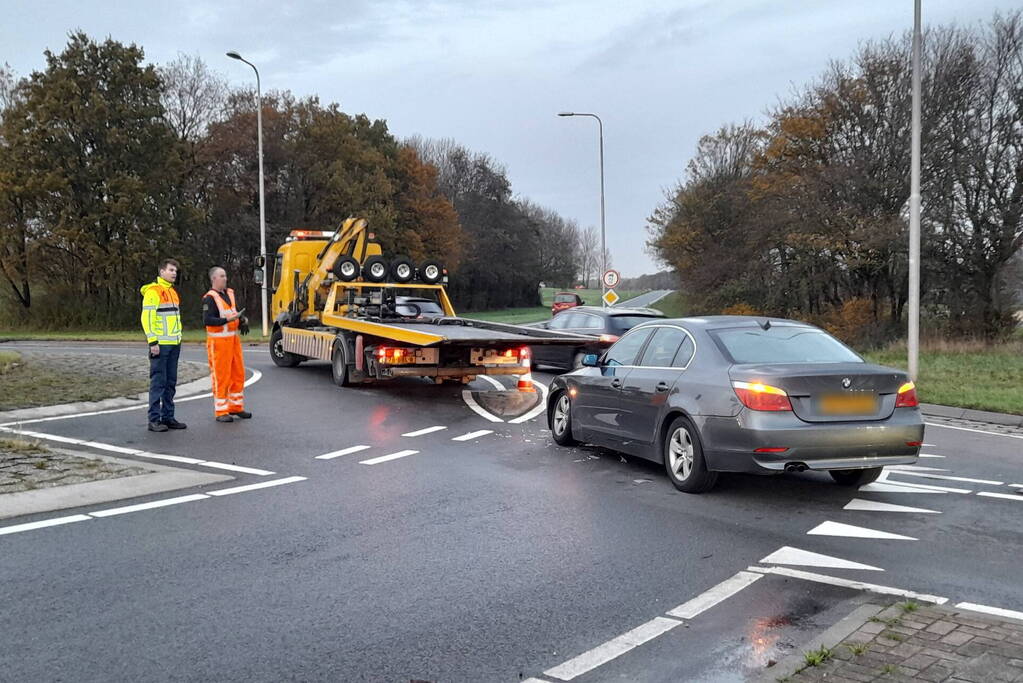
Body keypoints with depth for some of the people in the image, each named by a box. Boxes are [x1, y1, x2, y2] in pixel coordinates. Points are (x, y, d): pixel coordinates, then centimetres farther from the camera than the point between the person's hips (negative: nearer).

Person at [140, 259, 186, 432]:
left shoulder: (173, 292, 19)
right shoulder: (153, 291, -8)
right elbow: (147, 317, -15)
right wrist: (153, 342, -19)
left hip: (174, 345, 8)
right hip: (160, 345, -8)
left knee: (170, 383, 10)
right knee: (158, 382, -6)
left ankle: (168, 417, 16)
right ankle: (154, 420, -2)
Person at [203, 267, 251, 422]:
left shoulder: (229, 293, 14)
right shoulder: (210, 298, -12)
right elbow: (207, 320, -20)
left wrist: (242, 319, 8)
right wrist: (227, 320, -27)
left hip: (233, 339, 8)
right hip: (218, 341, -8)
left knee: (238, 374, 11)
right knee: (220, 376, -4)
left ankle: (236, 407, 23)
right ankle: (221, 411, 3)